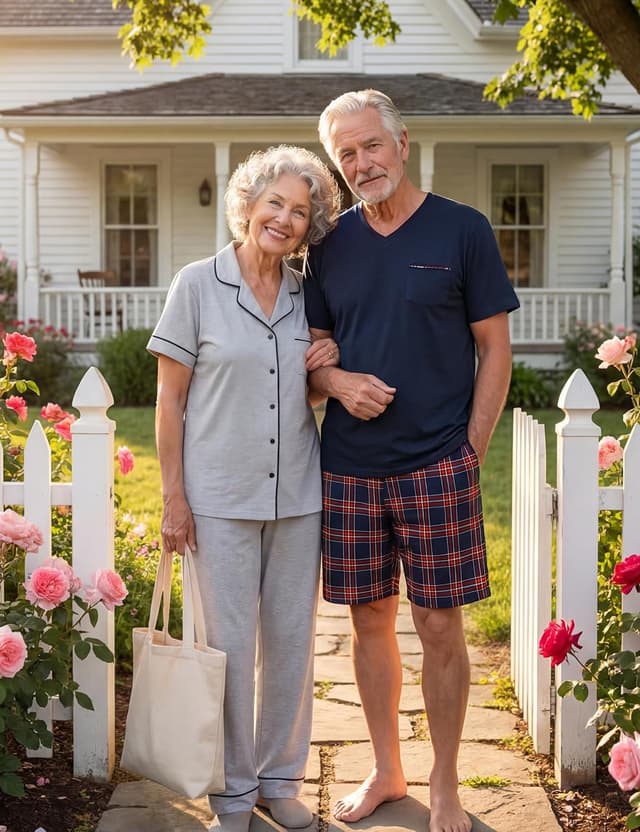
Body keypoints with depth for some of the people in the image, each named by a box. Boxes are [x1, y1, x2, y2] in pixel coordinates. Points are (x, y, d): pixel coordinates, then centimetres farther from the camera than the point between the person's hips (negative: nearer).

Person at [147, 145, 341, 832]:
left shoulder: (305, 296, 7)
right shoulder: (198, 284, -5)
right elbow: (170, 399, -4)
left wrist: (325, 369, -3)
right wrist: (173, 497, -8)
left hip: (297, 493, 4)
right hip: (221, 497, -4)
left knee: (291, 642, 10)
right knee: (230, 645, 3)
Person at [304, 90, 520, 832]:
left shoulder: (462, 230, -3)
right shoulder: (330, 245, 7)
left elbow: (495, 350, -1)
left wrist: (470, 452, -7)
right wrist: (340, 382, -8)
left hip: (437, 466, -3)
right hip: (348, 467, 3)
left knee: (439, 625, 1)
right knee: (369, 619, 11)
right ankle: (385, 771, 27)